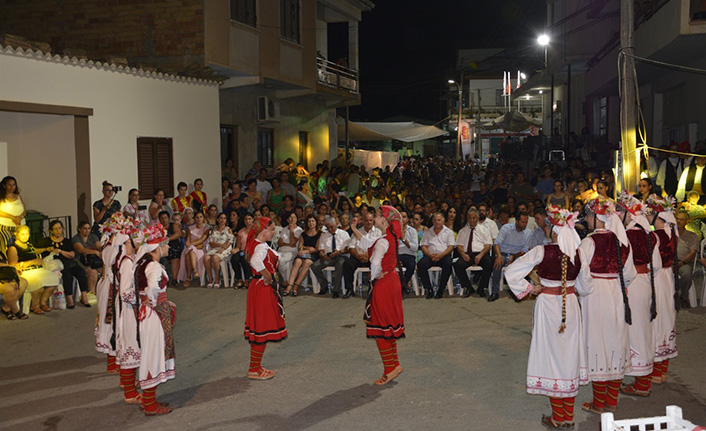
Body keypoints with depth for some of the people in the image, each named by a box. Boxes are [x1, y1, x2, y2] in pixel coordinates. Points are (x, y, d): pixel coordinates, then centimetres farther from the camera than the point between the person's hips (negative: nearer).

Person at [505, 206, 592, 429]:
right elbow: (586, 288, 4)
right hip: (571, 307, 3)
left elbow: (511, 271, -14)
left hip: (547, 305, -3)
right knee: (570, 354, 13)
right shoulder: (579, 254, -5)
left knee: (551, 354, 6)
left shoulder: (541, 252, -14)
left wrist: (528, 289, -2)